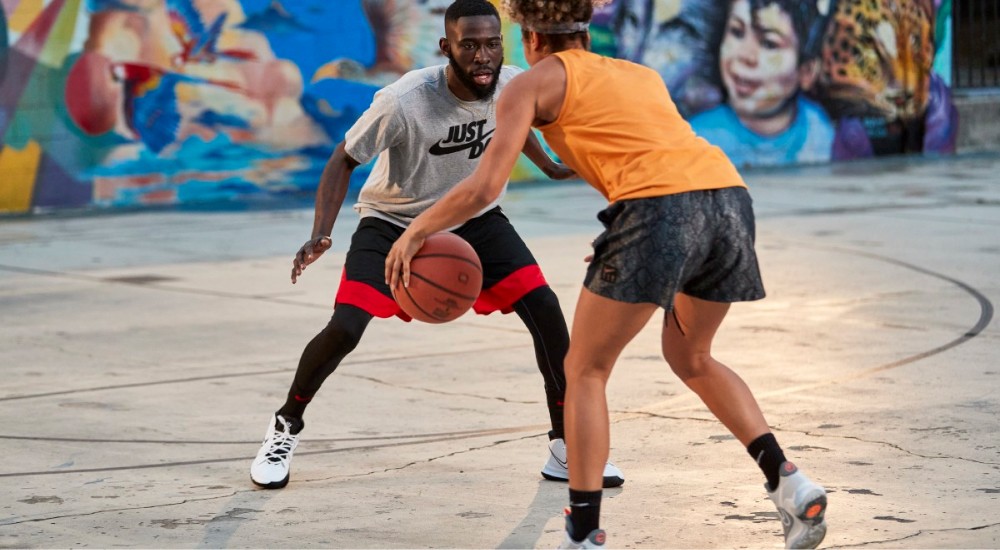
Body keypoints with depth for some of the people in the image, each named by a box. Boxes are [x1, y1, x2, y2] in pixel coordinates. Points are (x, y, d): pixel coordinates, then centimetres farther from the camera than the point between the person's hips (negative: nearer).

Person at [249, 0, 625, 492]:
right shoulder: (404, 101, -33)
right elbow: (343, 161, -20)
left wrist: (549, 166, 19)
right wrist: (321, 235, -32)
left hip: (474, 218, 4)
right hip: (393, 221, -4)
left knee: (545, 310, -12)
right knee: (344, 329, -18)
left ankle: (566, 450, 2)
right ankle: (286, 426, 11)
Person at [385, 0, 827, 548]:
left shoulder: (532, 84, 15)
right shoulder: (642, 73, 32)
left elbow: (483, 187, 7)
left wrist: (414, 231, 19)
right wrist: (622, 246, 36)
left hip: (660, 207, -6)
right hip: (730, 194, 6)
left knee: (584, 370, 11)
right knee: (690, 357, 27)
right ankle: (788, 482, 14)